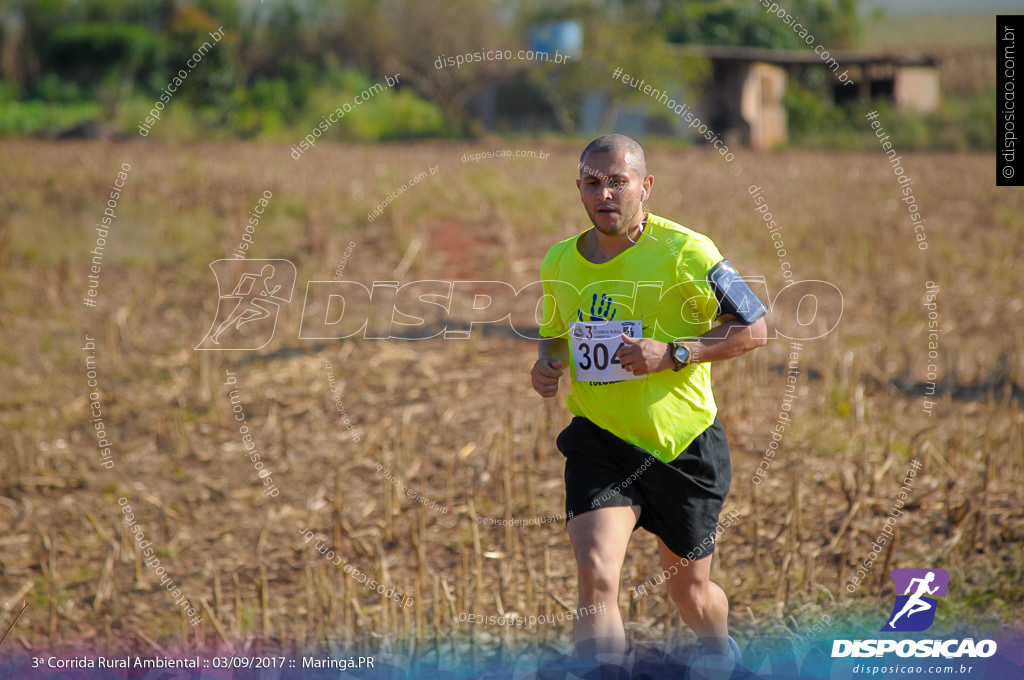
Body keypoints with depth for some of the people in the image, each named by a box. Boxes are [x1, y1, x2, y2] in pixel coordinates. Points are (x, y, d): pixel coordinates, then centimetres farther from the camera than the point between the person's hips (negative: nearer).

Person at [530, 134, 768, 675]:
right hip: (600, 442, 2)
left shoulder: (684, 252, -13)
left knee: (689, 589, 15)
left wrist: (672, 354, -21)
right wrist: (546, 365, -3)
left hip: (685, 445, -2)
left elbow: (754, 328, -9)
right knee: (595, 574, -21)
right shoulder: (559, 263, 2)